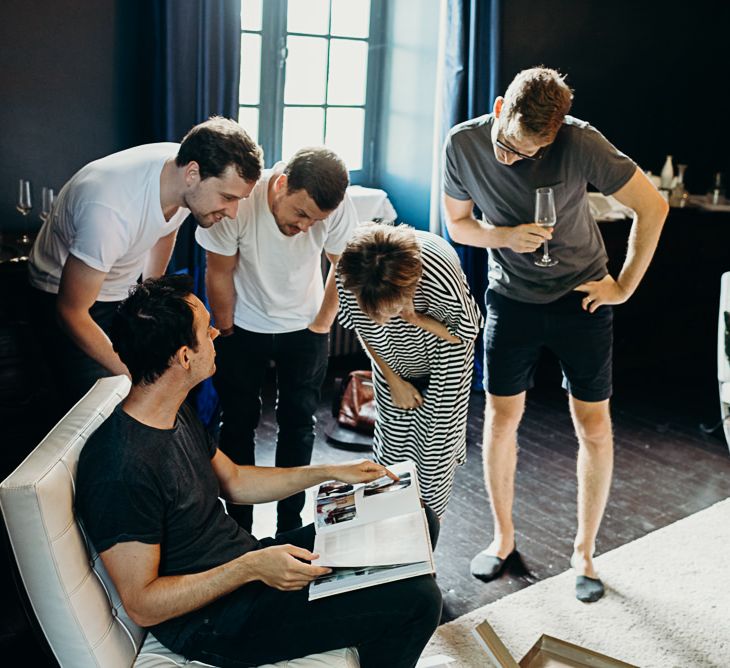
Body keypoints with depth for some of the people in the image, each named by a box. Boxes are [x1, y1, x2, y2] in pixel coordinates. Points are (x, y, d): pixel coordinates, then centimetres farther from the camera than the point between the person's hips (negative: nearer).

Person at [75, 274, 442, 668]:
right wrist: (250, 567, -29)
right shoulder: (123, 471, -29)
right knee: (417, 602, -18)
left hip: (246, 563, 9)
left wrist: (330, 472, 11)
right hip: (212, 624, -9)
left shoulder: (176, 415, 2)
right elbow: (142, 606, -24)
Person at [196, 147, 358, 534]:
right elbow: (219, 273, -14)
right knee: (238, 423, 5)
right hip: (244, 326, -1)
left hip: (304, 328, 1)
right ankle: (239, 527, 20)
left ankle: (290, 527, 20)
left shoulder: (337, 208, -25)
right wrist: (227, 333, -3)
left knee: (298, 423, 6)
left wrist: (322, 324, 0)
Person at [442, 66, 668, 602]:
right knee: (502, 418, 7)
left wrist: (624, 286, -9)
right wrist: (507, 237, -20)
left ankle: (584, 551, 22)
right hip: (511, 297, 2)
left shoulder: (580, 143, -24)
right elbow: (457, 224, -1)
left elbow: (653, 206, -15)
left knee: (594, 428, 2)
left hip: (581, 297, -2)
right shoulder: (464, 143, -15)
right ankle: (503, 538, 27)